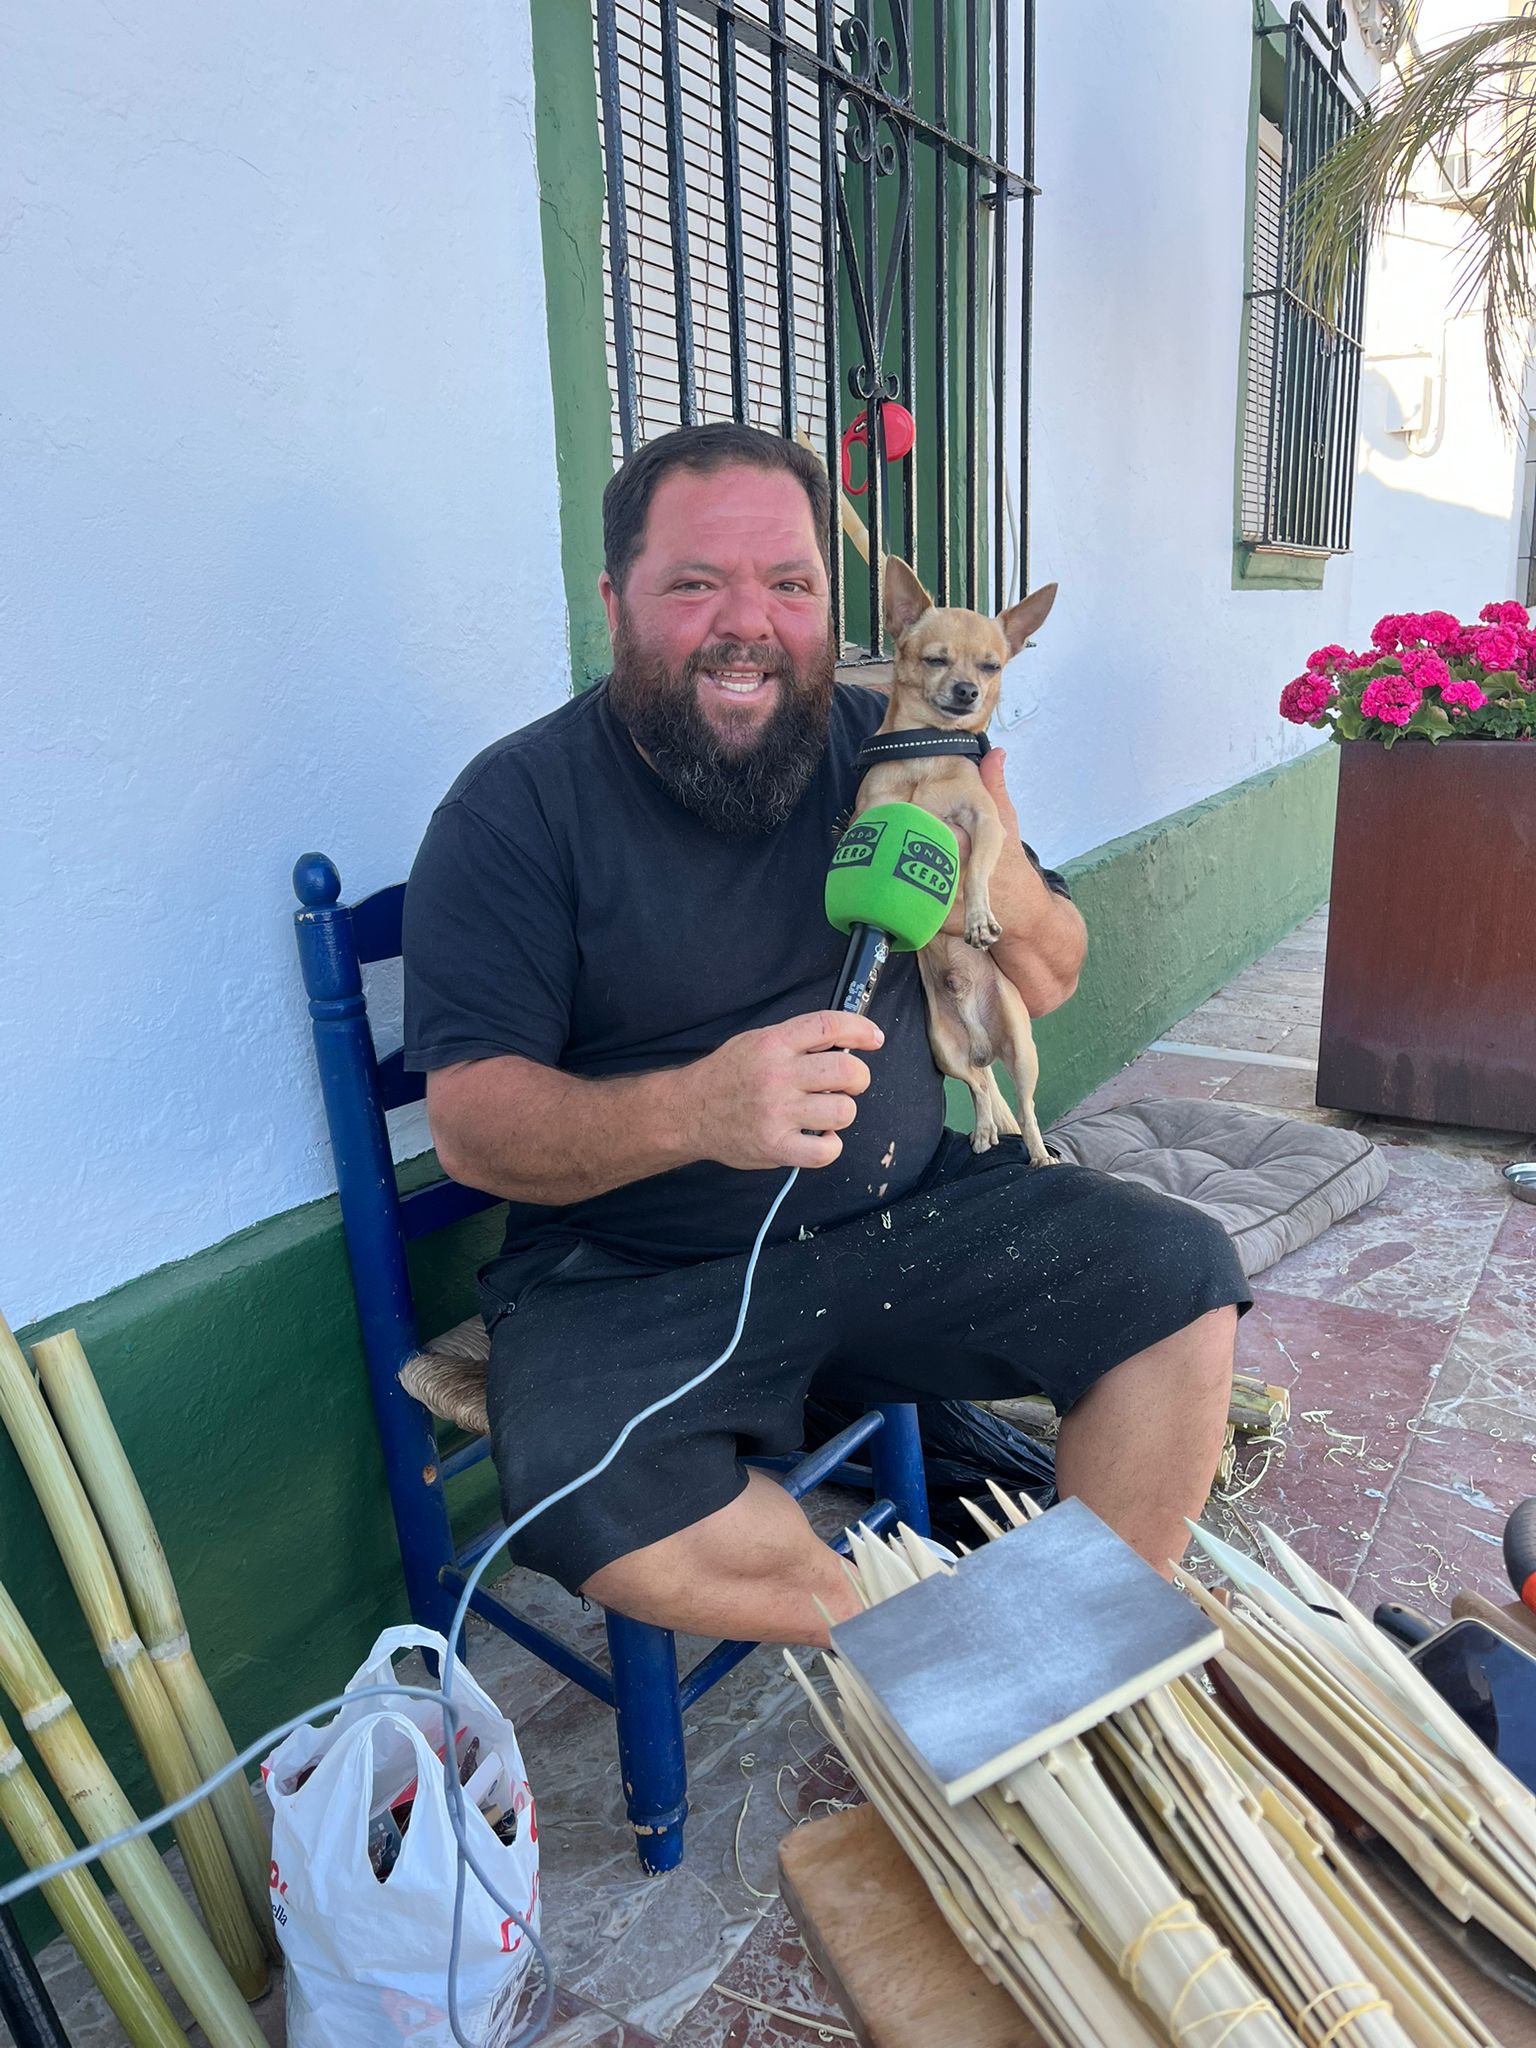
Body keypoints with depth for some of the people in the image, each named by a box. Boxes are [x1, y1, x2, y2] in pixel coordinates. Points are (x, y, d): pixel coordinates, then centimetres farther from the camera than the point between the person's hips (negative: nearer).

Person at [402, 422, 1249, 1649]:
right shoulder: (518, 805, -9)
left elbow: (1050, 984, 9)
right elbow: (471, 1122, -15)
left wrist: (1004, 882, -15)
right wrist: (692, 1110, -35)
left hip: (910, 1213, 4)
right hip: (634, 1275, -3)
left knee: (1183, 1276, -9)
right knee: (592, 1496, -31)